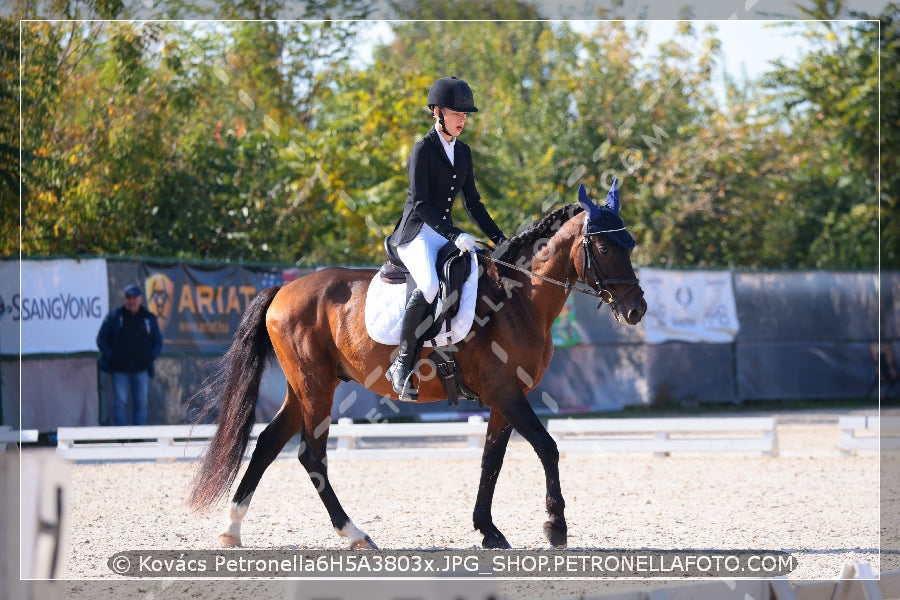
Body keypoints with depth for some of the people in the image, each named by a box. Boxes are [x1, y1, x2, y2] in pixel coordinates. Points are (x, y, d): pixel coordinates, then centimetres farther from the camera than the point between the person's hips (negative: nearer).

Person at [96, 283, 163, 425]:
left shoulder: (149, 318, 8)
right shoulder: (114, 316, 3)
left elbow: (158, 342, 14)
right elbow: (101, 339, 5)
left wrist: (150, 357, -2)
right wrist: (110, 357, -6)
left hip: (141, 369, 2)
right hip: (120, 369, -2)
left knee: (141, 403, 2)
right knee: (120, 402, -5)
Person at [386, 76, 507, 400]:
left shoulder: (463, 152, 14)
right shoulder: (423, 149, -8)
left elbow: (472, 202, 18)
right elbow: (420, 203, -16)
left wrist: (499, 239, 7)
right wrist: (455, 236, -25)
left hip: (448, 233, 8)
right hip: (417, 233, -8)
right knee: (430, 285, -34)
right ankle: (402, 364, -25)